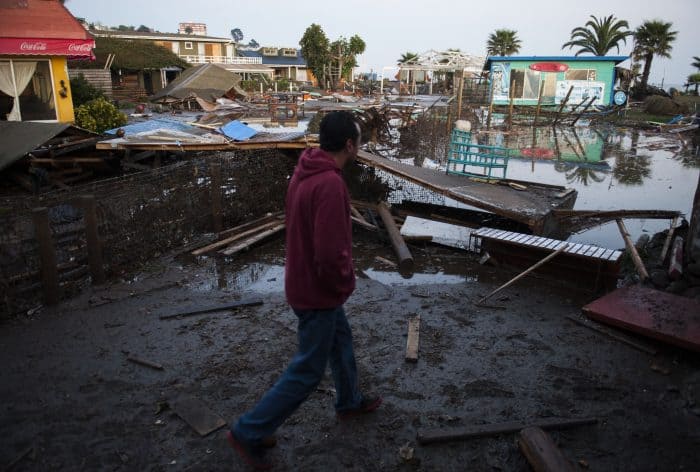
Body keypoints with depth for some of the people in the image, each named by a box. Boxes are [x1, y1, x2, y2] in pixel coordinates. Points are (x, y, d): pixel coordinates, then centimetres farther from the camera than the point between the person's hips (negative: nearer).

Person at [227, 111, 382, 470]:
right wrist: (346, 282, -12)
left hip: (307, 279, 10)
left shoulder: (306, 171, 2)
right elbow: (329, 253, -32)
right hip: (318, 291, -10)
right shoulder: (330, 184, -29)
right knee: (307, 371, 6)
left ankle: (349, 402, 49)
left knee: (341, 341, 27)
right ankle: (249, 432, 17)